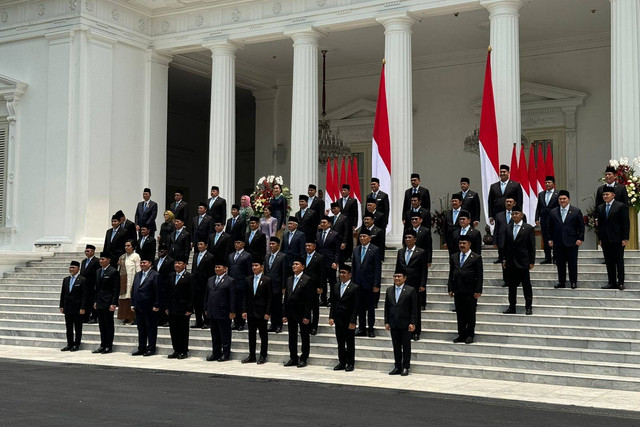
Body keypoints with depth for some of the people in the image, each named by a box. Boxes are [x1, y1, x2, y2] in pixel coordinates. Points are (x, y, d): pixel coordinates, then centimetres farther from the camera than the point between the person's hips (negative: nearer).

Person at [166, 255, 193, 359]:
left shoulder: (189, 277, -6)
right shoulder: (171, 276, 12)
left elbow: (192, 295, -8)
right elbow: (168, 292, 15)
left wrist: (189, 309, -13)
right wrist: (167, 307, 8)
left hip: (183, 310, -6)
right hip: (172, 309, 6)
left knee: (183, 331, 2)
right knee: (173, 330, 8)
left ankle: (184, 352, 10)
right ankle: (176, 350, 17)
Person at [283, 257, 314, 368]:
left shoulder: (307, 280, -8)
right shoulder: (289, 280, 11)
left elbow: (309, 299, -12)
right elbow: (286, 298, 13)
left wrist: (306, 316, -17)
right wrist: (285, 314, 7)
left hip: (302, 313, -6)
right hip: (291, 313, 6)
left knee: (304, 337, 3)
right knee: (292, 337, 11)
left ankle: (303, 359, 11)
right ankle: (293, 358, 19)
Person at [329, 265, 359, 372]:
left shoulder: (354, 288, -7)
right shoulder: (336, 286, 10)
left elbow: (355, 306, -10)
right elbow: (333, 303, 12)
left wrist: (352, 322, -14)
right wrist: (331, 317, 3)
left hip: (349, 321, -5)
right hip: (338, 320, 5)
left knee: (350, 343, 3)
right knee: (340, 343, 10)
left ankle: (350, 363, 12)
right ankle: (342, 362, 18)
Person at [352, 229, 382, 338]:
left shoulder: (375, 250, -6)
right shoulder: (356, 250, 11)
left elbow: (378, 268, -9)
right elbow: (354, 267, 14)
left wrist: (376, 285, -14)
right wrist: (353, 282, 7)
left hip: (369, 284, -5)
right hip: (358, 283, 5)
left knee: (370, 307, 3)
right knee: (361, 307, 10)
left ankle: (371, 329, 11)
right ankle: (361, 328, 18)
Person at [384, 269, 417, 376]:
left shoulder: (410, 290, -4)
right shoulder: (389, 290, 10)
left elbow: (414, 308, -6)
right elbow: (386, 307, 12)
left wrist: (412, 323, -11)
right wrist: (386, 322, 6)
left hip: (405, 323, -4)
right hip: (393, 324, 4)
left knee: (406, 346, 2)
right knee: (396, 346, 9)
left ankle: (405, 367, 9)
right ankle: (397, 367, 16)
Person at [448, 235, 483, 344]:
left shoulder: (476, 258, -2)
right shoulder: (453, 257, 12)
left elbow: (479, 276, -4)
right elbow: (451, 274, 13)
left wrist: (478, 291, -10)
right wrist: (450, 289, 6)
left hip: (470, 292, -4)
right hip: (458, 292, 4)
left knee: (470, 314, 3)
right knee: (460, 314, 8)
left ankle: (470, 335, 13)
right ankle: (461, 335, 15)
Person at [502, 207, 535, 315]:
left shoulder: (528, 228, -3)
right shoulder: (508, 228, 9)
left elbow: (532, 246, -3)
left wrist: (531, 261, -6)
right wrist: (504, 259, 8)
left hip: (523, 262, -4)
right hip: (510, 262, 4)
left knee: (526, 285, 2)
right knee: (511, 285, 9)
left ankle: (528, 307, 11)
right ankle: (512, 307, 16)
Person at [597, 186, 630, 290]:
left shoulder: (621, 206, -4)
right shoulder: (600, 208, 14)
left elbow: (626, 223, -7)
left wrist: (625, 239, -12)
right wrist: (600, 239, 11)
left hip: (617, 239, -6)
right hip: (606, 240, 6)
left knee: (619, 261, -1)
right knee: (609, 262, 6)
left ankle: (621, 283, 0)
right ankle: (612, 283, 11)